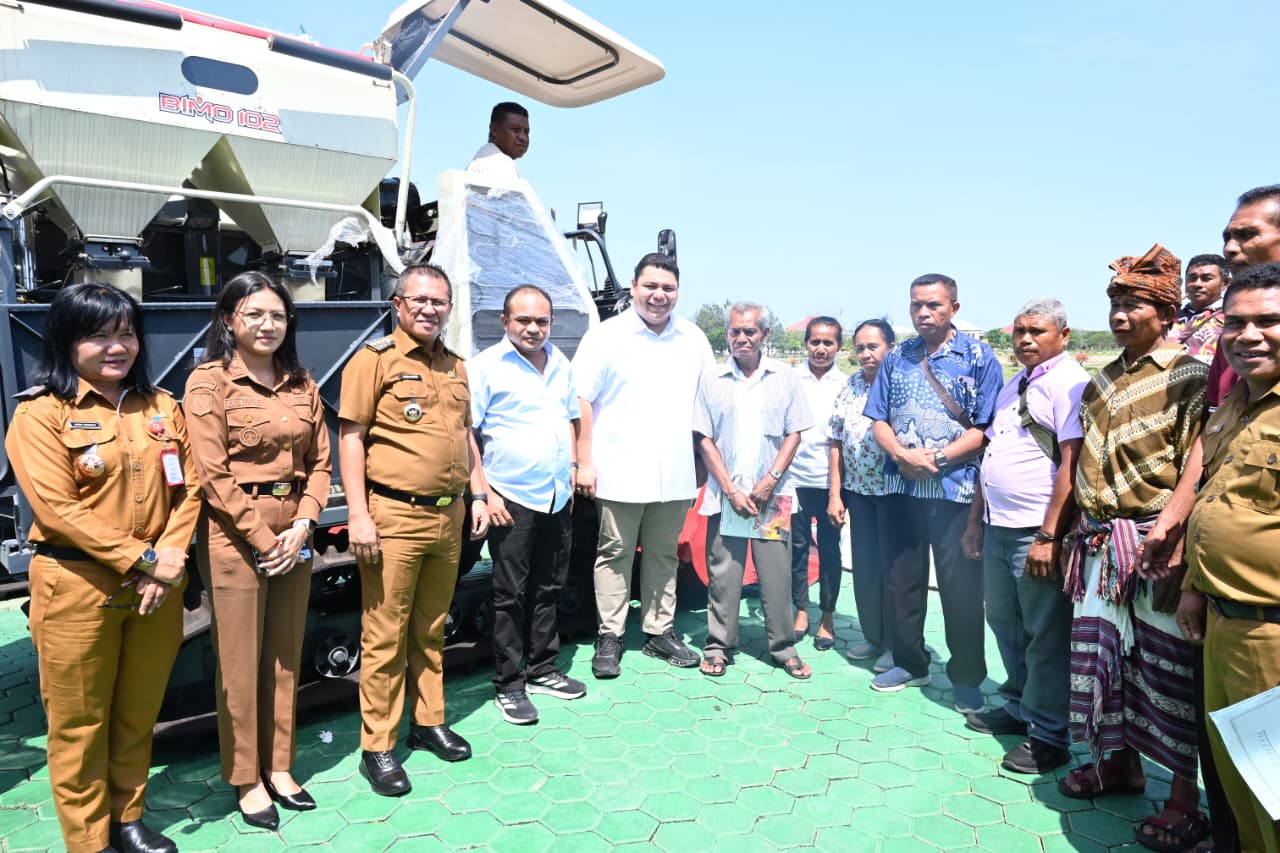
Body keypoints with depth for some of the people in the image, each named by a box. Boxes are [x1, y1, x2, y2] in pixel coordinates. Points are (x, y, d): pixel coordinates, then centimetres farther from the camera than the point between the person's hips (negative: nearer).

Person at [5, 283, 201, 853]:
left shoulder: (161, 406, 7)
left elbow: (187, 489, 4)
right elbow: (57, 510, -15)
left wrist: (169, 561, -10)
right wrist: (144, 559, -16)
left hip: (158, 585, 4)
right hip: (78, 586, -4)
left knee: (139, 714, 16)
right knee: (80, 723, 9)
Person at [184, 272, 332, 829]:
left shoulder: (302, 384, 8)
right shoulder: (209, 381, -6)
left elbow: (319, 462, 7)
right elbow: (213, 475, -12)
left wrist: (303, 525, -7)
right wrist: (263, 539, -13)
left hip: (293, 536, 5)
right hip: (234, 536, -5)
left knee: (286, 656, 14)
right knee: (240, 662, 6)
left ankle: (278, 766, 29)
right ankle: (246, 778, 23)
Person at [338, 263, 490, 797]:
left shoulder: (455, 366, 15)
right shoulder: (375, 359, -5)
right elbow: (350, 436, -9)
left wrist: (477, 495, 15)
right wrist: (359, 515, -15)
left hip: (448, 517, 6)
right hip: (393, 516, -6)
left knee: (431, 629, 17)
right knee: (385, 635, 2)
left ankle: (429, 722, 32)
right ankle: (376, 747, 15)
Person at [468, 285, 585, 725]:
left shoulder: (560, 364, 11)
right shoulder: (486, 366, -8)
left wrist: (572, 465, 13)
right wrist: (483, 492, -15)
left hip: (558, 498, 6)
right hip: (511, 499, -6)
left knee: (549, 589, 15)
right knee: (511, 596, 2)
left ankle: (542, 670, 30)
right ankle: (509, 685, 14)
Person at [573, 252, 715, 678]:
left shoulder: (693, 339, 10)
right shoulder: (605, 336, -3)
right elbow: (582, 402, -5)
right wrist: (584, 463, -10)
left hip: (675, 475, 4)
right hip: (620, 474, -4)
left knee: (664, 555, 12)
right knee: (615, 554, 4)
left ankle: (660, 632, 24)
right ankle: (610, 638, 14)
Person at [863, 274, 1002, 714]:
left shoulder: (979, 358, -4)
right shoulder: (896, 358, 9)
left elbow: (985, 429, -9)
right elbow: (878, 420, 7)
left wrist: (936, 458, -17)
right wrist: (901, 454, -11)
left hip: (955, 487, -4)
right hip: (902, 486, 5)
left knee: (960, 586, 1)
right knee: (903, 578, 13)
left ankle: (967, 677, 18)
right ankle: (909, 662, 30)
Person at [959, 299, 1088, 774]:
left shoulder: (1070, 383, -11)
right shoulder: (1014, 385, 15)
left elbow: (1071, 465, -19)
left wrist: (1048, 537, -22)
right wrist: (976, 521, 17)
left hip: (1036, 533, -8)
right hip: (998, 528, 8)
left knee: (1046, 635, 4)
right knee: (1005, 624, 19)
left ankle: (1048, 736, 18)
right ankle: (1018, 707, 36)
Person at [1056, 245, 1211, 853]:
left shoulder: (1187, 375, -5)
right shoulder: (1101, 382, 14)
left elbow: (1197, 462, -14)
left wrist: (1170, 528, -26)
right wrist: (1078, 529, 13)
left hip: (1155, 540, -6)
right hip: (1098, 539, 6)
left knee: (1166, 661, 0)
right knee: (1100, 649, 11)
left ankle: (1184, 797, 14)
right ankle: (1120, 761, 29)